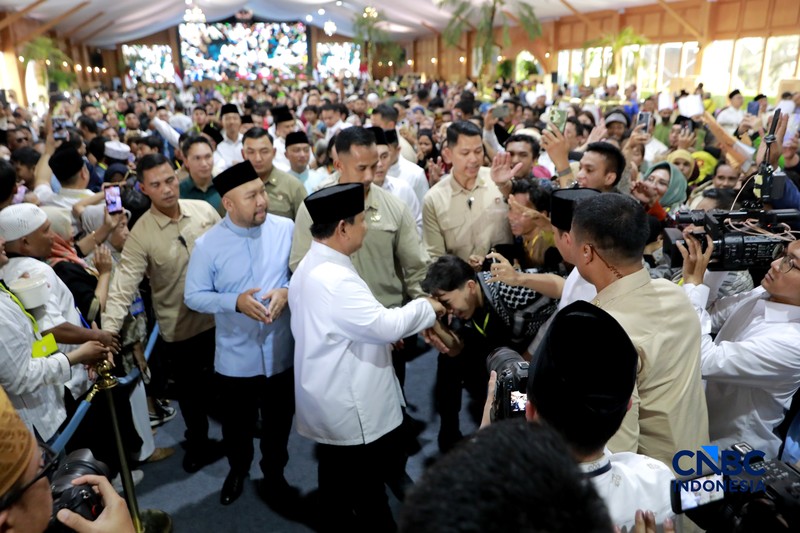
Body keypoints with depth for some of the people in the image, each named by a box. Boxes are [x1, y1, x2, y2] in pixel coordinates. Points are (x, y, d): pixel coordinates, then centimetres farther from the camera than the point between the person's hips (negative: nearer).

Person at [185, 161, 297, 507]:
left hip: (281, 351, 1)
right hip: (236, 356, 0)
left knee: (278, 421, 21)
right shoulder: (208, 244, -11)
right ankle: (237, 470, 54)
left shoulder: (286, 229, -10)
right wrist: (235, 301, -22)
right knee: (237, 423, 21)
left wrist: (286, 292, -24)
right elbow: (193, 296, -6)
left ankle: (274, 471, 51)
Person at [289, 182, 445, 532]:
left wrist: (380, 333, 8)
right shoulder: (334, 278, -28)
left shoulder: (311, 267, 6)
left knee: (338, 485, 24)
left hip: (331, 404, 10)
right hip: (352, 410, -10)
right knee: (367, 493, 9)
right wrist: (426, 307, -10)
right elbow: (385, 324, -26)